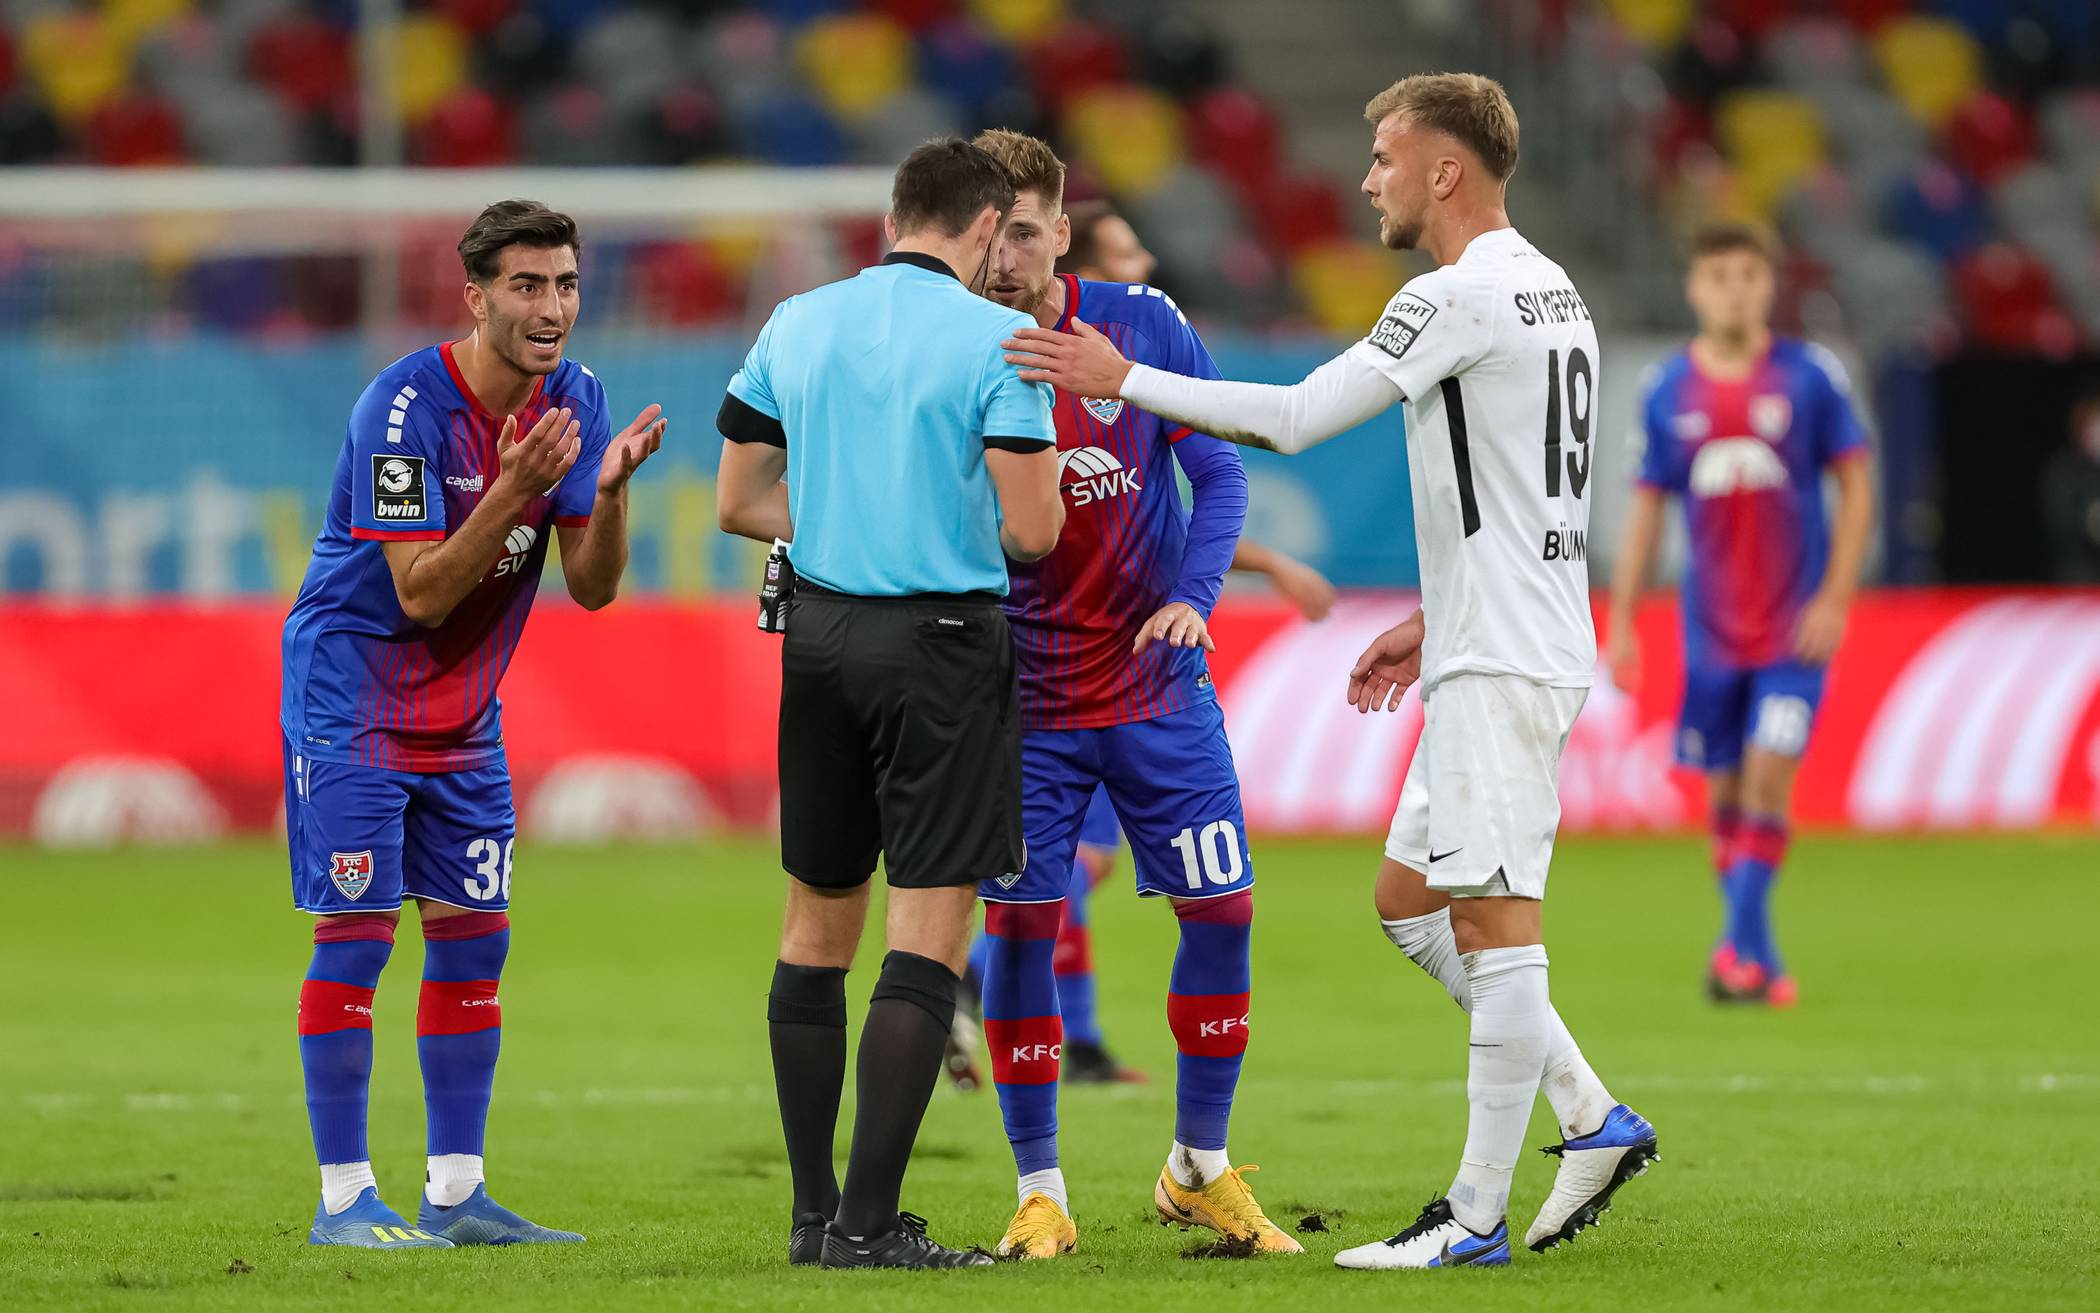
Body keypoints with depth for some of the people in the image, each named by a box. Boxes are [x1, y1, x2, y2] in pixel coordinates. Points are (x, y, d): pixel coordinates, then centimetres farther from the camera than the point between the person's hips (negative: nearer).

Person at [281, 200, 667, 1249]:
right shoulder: (403, 407, -21)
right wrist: (516, 488, -35)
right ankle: (343, 1196, -5)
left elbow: (593, 586, -4)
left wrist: (608, 489, -23)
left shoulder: (573, 401, -2)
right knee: (355, 930, -10)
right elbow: (421, 593, -24)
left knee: (472, 934, 5)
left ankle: (456, 1193, 11)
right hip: (351, 698, -7)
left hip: (465, 711, 7)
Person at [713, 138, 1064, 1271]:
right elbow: (1033, 531, -12)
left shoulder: (796, 325, 7)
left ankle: (812, 1210, 16)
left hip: (819, 628, 6)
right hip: (943, 642, -5)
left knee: (817, 930, 13)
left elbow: (739, 502, 11)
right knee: (928, 935, -4)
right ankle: (867, 1222, -10)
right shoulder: (995, 339, -9)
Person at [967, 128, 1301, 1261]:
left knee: (1221, 910, 1)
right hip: (1022, 699, -2)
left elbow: (1218, 475, 0)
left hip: (1159, 688, 2)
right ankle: (1039, 1195, 7)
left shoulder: (1142, 326, -6)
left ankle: (1200, 1170, 18)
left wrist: (1192, 595, -16)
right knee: (1017, 924, -6)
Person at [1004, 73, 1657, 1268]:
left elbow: (1294, 417, -16)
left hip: (1500, 663, -10)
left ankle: (1478, 1216, -7)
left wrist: (1123, 381, -9)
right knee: (1412, 898, 15)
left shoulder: (1463, 295, -15)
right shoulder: (1550, 293, 16)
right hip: (1498, 648, 10)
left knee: (1494, 923, -8)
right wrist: (1434, 621, 25)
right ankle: (1594, 1123, 13)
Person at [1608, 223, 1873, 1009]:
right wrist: (1620, 625, 6)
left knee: (1769, 778, -14)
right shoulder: (1667, 392, 4)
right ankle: (1758, 959, 14)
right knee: (1726, 795, 5)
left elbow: (1856, 488, 1)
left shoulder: (1810, 376, -3)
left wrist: (1834, 599, -8)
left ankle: (1739, 948, -16)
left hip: (1795, 622, -3)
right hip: (1711, 624, 3)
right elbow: (1647, 508, 10)